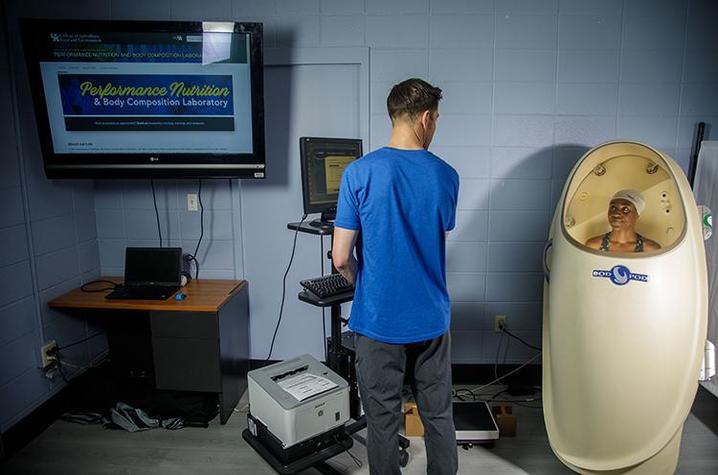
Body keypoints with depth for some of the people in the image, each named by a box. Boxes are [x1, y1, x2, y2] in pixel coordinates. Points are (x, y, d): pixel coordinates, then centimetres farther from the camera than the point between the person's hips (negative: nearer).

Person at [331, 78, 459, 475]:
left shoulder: (359, 173, -13)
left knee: (383, 422, 14)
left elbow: (341, 258, -12)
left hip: (379, 320, -2)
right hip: (432, 319, 3)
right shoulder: (446, 176, -3)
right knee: (439, 417, 20)